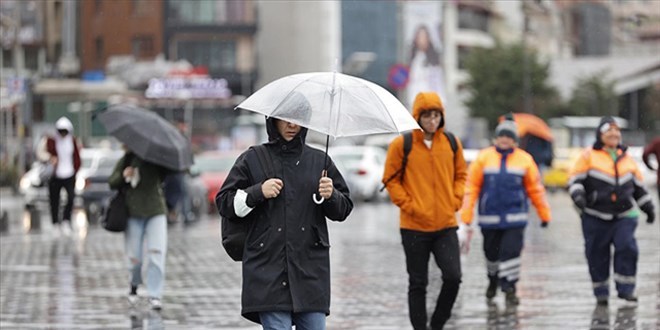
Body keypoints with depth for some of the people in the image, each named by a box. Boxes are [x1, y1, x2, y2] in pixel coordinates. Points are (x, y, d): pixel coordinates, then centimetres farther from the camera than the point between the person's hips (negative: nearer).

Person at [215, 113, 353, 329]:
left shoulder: (319, 161, 13)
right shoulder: (252, 160, 7)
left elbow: (344, 209, 15)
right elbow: (225, 203, 6)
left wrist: (331, 196, -7)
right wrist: (259, 192, -8)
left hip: (311, 267, 2)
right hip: (269, 268, -2)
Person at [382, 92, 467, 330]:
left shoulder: (451, 143, 6)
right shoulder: (401, 145, -4)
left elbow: (461, 174, 16)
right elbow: (390, 179, 0)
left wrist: (455, 200, 2)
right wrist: (407, 204, -10)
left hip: (446, 224, 2)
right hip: (414, 225, -2)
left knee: (453, 277, -9)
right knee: (418, 283, 5)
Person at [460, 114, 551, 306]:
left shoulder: (524, 159, 2)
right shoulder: (484, 158, 0)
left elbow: (535, 188, 8)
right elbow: (471, 188, -1)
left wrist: (544, 214, 10)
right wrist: (466, 216, -5)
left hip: (515, 217, -1)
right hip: (490, 217, 1)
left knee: (511, 252, -10)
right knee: (492, 253, 12)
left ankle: (509, 288, -2)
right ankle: (493, 281, 37)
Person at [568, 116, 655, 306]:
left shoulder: (627, 159, 13)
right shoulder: (589, 156, 0)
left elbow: (638, 187, 23)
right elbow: (575, 179, -2)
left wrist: (648, 207, 20)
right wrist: (578, 195, -21)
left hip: (624, 216, 2)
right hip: (595, 217, -2)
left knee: (627, 248, -14)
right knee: (597, 255, 2)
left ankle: (625, 290, -6)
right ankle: (601, 292, 17)